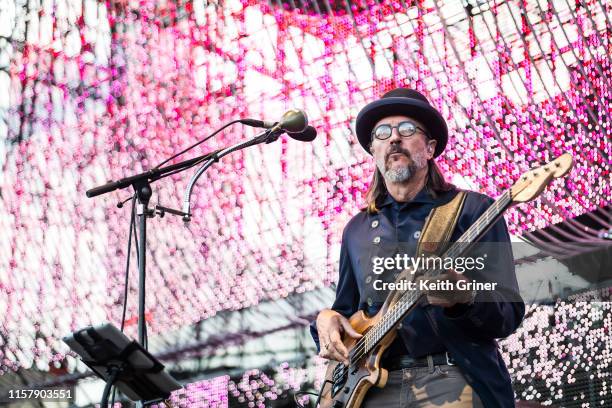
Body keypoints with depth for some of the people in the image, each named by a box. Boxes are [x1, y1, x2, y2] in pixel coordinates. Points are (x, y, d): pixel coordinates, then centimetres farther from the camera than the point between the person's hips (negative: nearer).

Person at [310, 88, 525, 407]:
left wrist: (466, 298, -22)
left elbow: (509, 314, -1)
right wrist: (326, 319, 3)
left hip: (454, 379, -3)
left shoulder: (473, 210, 5)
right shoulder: (357, 229, 19)